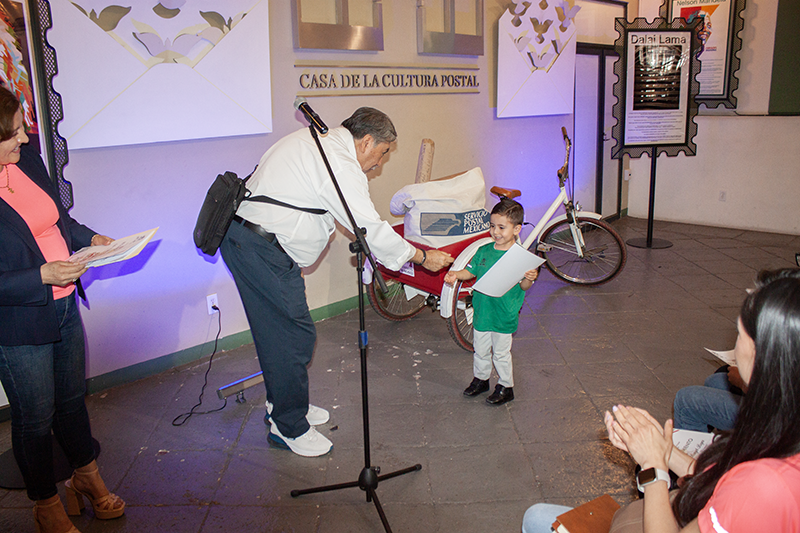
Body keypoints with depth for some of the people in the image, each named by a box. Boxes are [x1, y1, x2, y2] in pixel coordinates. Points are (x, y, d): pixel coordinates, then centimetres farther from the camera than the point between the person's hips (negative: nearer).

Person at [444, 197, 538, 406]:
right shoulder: (484, 251, 0)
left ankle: (506, 387, 29)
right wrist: (456, 274, -10)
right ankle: (480, 379, 42)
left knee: (501, 353, 9)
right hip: (482, 310, 5)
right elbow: (471, 272, 8)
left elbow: (523, 287, -15)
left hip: (504, 316, -5)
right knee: (480, 349, 21)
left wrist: (529, 278, -36)